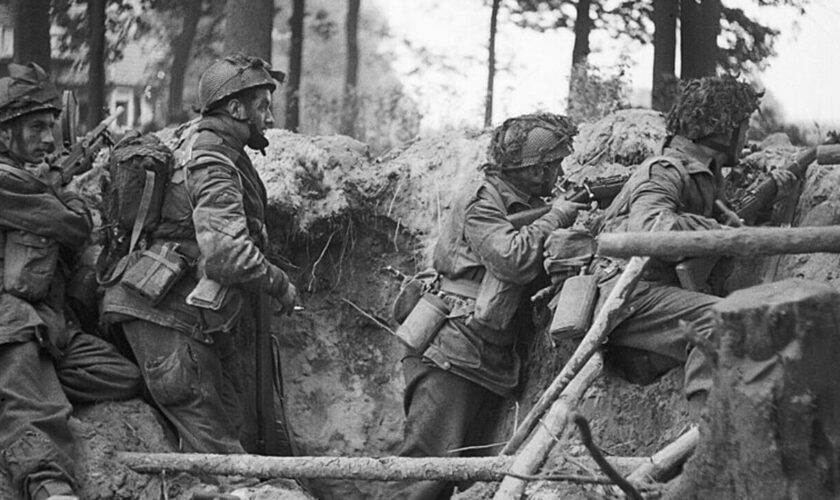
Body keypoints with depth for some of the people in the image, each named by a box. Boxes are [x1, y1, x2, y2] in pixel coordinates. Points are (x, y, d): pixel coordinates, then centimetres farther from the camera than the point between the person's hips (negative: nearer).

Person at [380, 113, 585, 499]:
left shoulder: (528, 206, 20)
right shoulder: (482, 200, -7)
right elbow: (511, 258, -22)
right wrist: (555, 218, -10)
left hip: (493, 363, 9)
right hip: (452, 355, -9)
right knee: (430, 458, -17)